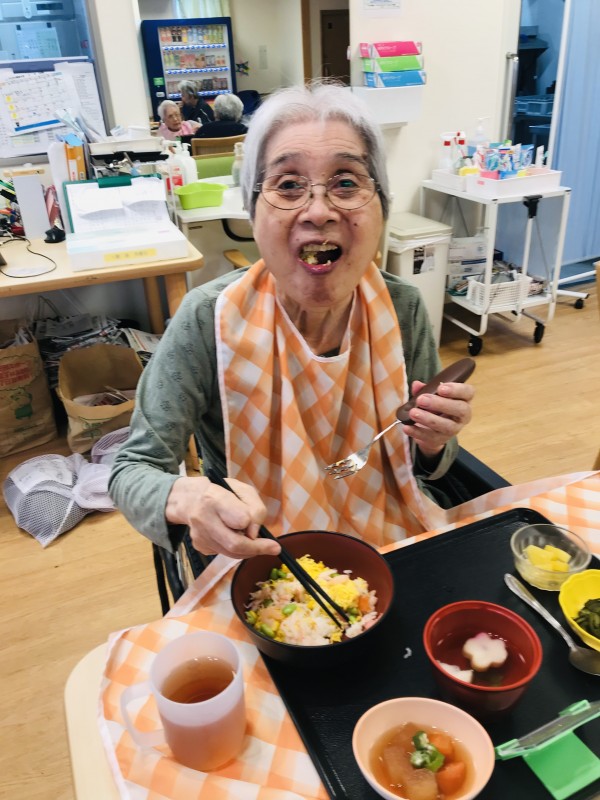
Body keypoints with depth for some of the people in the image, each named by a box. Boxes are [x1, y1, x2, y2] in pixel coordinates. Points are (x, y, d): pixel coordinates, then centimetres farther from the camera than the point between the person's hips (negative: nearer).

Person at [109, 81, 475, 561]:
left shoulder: (402, 307, -11)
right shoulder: (209, 321, -20)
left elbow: (424, 465, 3)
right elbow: (133, 470, -14)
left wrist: (432, 443, -21)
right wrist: (186, 500, -36)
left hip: (391, 545, 4)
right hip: (262, 567, -3)